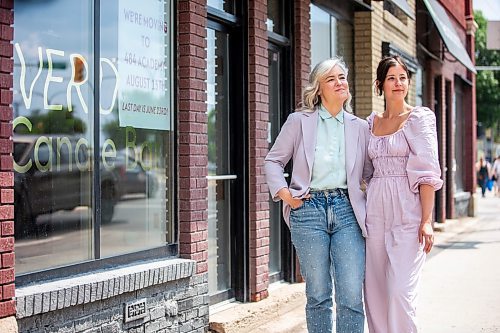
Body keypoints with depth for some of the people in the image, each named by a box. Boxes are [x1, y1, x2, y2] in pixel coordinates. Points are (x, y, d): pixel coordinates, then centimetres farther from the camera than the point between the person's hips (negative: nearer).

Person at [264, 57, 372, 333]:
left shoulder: (359, 127, 12)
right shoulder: (299, 121, 5)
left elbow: (370, 171, 17)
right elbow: (273, 161, 10)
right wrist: (284, 194, -2)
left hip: (347, 209, 2)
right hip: (309, 209, -1)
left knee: (352, 295, -5)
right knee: (318, 294, 5)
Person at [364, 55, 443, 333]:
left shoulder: (420, 117, 0)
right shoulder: (371, 122, 14)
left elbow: (427, 172, -6)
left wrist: (427, 220, -14)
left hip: (407, 211, -5)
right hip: (376, 213, 5)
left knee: (400, 291, -12)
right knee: (375, 291, 5)